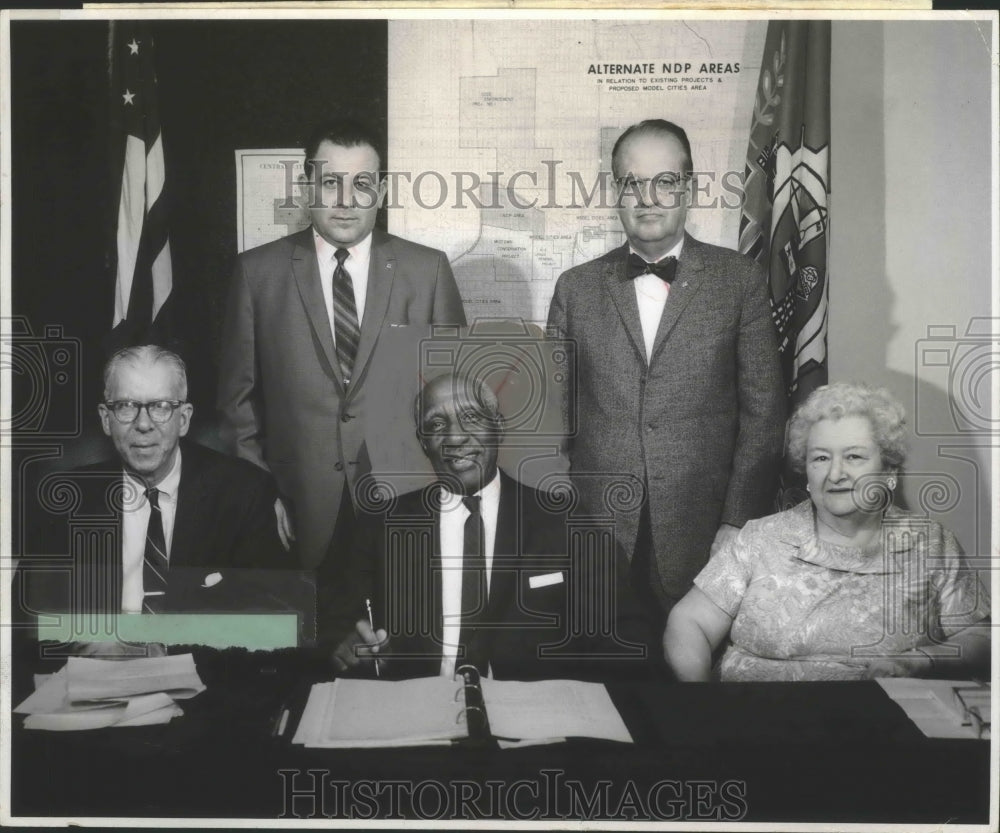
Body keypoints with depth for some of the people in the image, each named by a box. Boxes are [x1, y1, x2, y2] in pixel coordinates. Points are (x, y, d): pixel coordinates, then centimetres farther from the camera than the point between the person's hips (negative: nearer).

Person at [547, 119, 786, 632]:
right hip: (595, 540, 1)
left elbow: (762, 411, 2)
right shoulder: (576, 288, 10)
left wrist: (738, 525, -5)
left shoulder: (739, 281, 5)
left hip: (702, 542, -1)